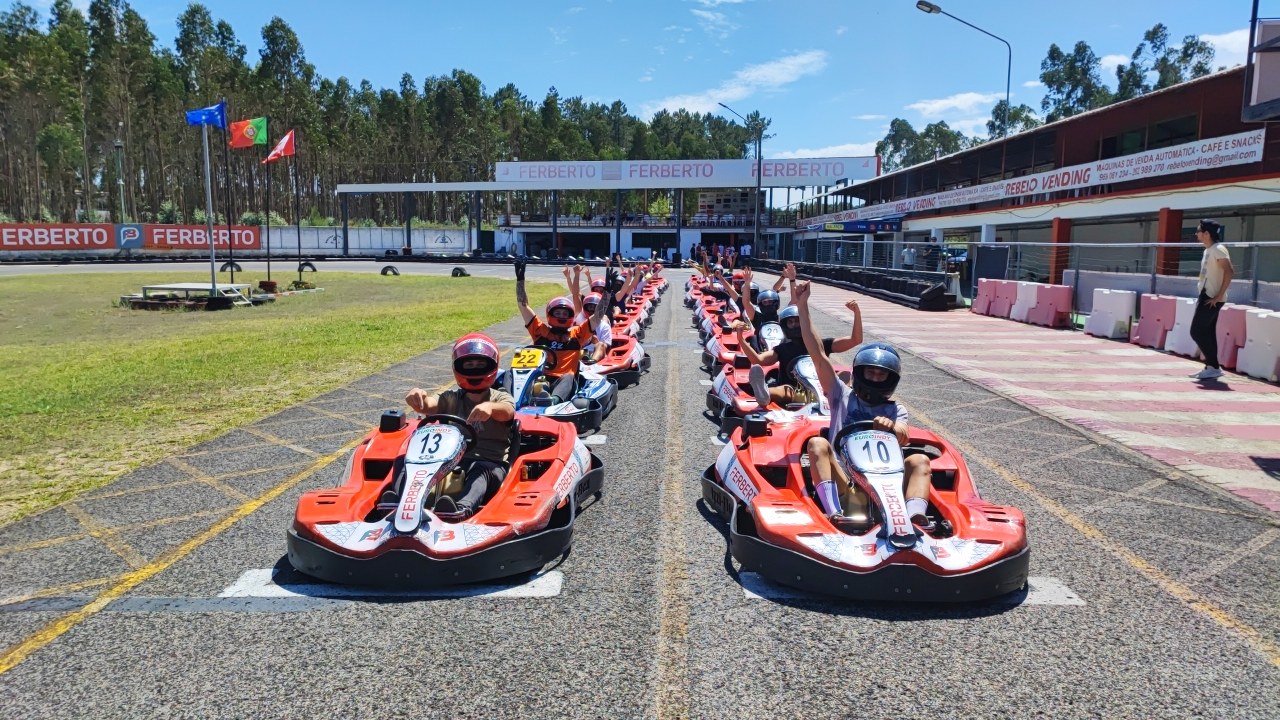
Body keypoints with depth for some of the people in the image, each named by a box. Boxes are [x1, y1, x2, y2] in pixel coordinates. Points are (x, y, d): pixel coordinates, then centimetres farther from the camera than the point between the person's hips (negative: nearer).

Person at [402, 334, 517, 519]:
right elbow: (428, 405, -2)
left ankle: (462, 509, -64)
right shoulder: (452, 399, 20)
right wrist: (416, 396, -28)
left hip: (491, 464, -2)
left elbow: (507, 411, -13)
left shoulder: (501, 398, 12)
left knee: (479, 471, -36)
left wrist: (490, 407, -39)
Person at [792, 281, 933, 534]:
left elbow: (903, 437, -2)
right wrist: (802, 307, 2)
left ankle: (915, 517, -48)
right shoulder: (843, 396, 19)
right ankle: (835, 514, -47)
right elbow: (818, 354, 9)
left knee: (919, 460, -21)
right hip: (842, 479, -1)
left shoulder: (895, 411, 22)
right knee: (817, 443, -26)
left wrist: (892, 428, -28)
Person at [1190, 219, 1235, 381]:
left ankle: (1214, 367, -6)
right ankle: (1210, 367, 14)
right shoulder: (1208, 250, 15)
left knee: (1197, 331, -11)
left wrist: (1219, 295, -23)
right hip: (1206, 296, 10)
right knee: (1207, 332, 10)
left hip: (1212, 298, -10)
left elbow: (1229, 272, -21)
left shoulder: (1218, 250, -14)